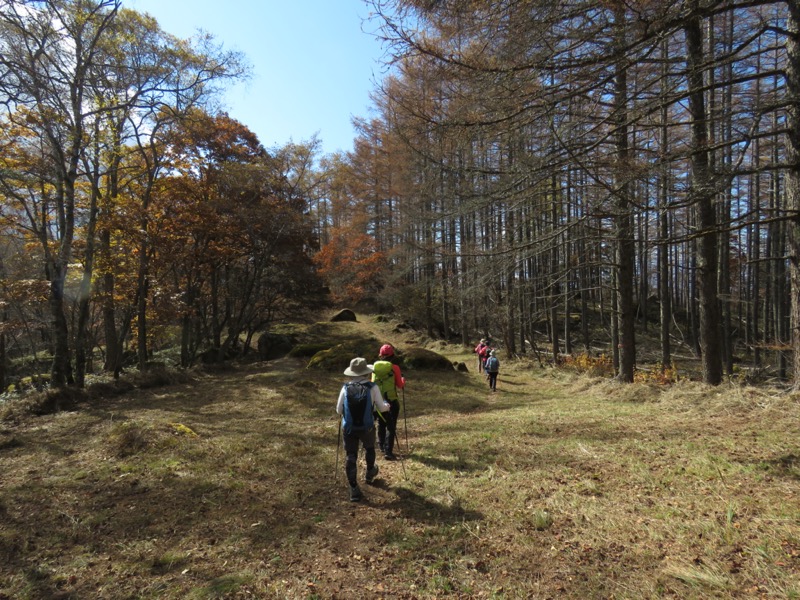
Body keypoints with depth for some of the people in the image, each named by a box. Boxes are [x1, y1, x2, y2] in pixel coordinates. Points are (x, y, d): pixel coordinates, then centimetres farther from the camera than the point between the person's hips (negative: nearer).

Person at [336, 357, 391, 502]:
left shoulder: (345, 388, -5)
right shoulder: (372, 387, -10)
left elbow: (339, 410, -1)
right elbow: (381, 408, -6)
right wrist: (387, 405, 16)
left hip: (349, 428, 0)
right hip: (367, 428, 0)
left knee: (350, 457, 8)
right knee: (369, 449, 28)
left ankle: (354, 489, 7)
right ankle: (370, 473, 50)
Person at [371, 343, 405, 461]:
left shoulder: (375, 366, -1)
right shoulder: (394, 367, -12)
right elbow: (400, 385, -4)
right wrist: (403, 379, 16)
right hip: (391, 401, -4)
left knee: (381, 424, 21)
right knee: (391, 427, 0)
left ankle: (382, 447, 34)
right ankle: (388, 452, -6)